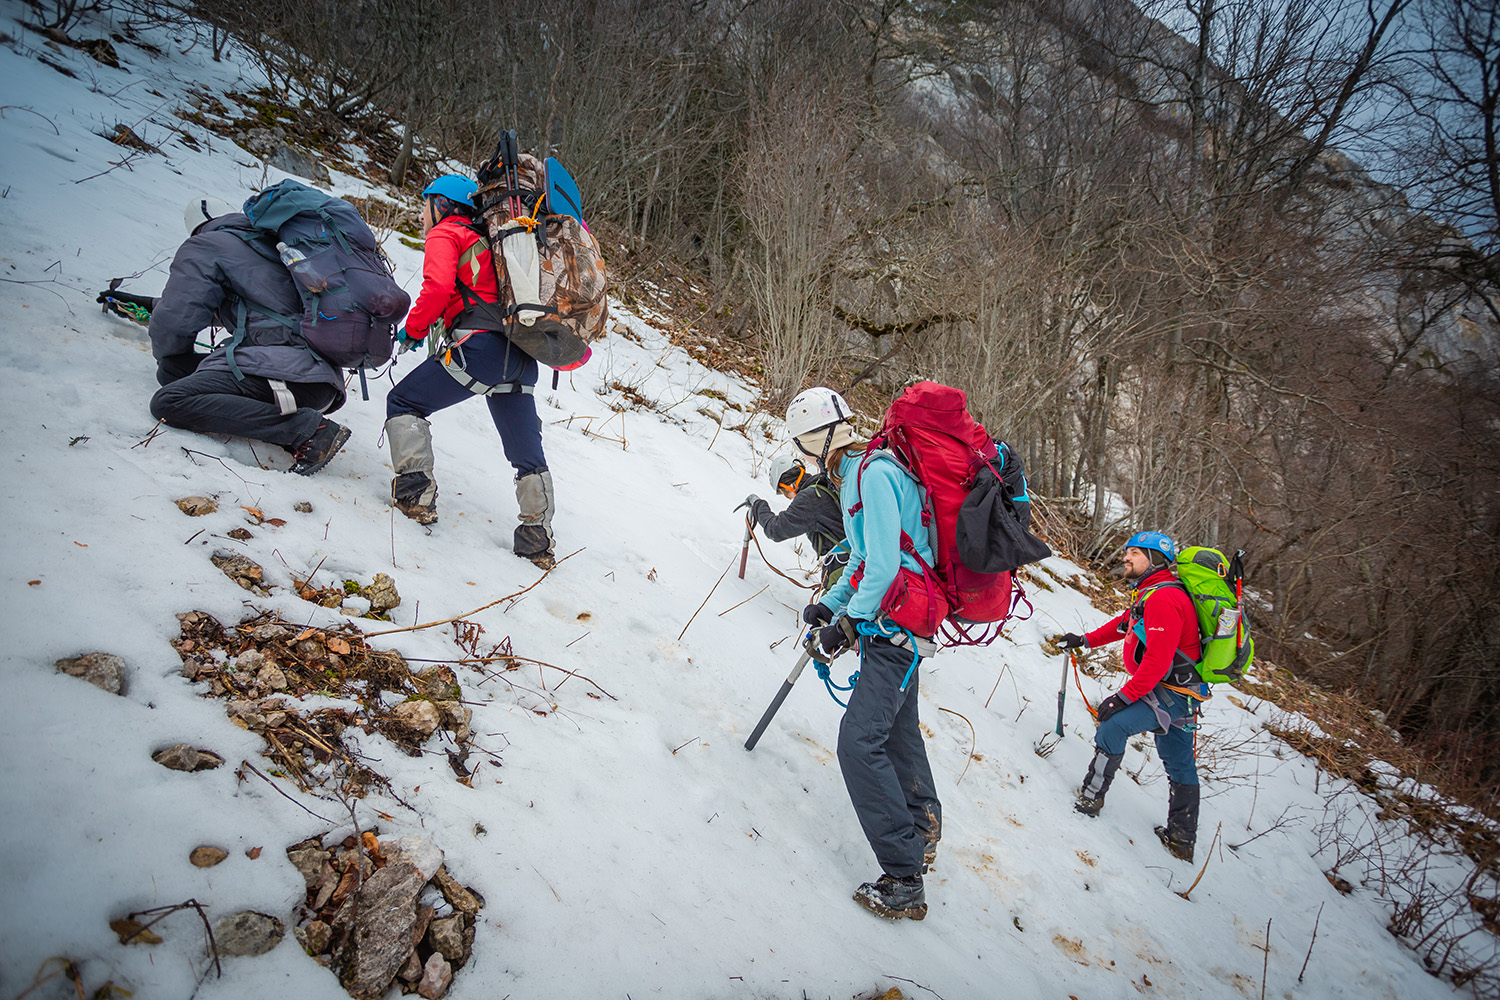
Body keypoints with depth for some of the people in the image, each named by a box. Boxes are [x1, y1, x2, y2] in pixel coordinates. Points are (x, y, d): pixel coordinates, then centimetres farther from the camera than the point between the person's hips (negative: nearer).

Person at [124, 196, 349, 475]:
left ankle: (307, 429, -23)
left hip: (284, 366, -8)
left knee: (168, 402, -15)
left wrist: (166, 358, 24)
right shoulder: (269, 245, 32)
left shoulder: (201, 247, 9)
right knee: (172, 372, 18)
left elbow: (176, 320, 2)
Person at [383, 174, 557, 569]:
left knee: (404, 403, 8)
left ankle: (415, 493, -5)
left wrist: (413, 329, 2)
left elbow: (439, 287, -11)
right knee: (526, 451, 13)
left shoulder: (444, 234, 8)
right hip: (520, 357, 8)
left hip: (479, 346, -7)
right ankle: (538, 537, 15)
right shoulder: (483, 243, 32)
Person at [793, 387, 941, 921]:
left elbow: (883, 564, -24)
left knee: (860, 742, -17)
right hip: (898, 624, 11)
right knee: (897, 729, 26)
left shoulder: (872, 475, -19)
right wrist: (830, 604, 13)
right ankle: (922, 830, 46)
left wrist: (847, 623, -17)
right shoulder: (856, 475, 14)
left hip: (894, 624, -11)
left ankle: (903, 880, -15)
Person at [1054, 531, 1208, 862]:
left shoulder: (1164, 600, -22)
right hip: (1177, 692, 11)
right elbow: (1125, 623, 28)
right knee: (1179, 763, 15)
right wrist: (1086, 640, 23)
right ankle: (1182, 838, 24)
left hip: (1171, 693, -11)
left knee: (1112, 727, -18)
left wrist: (1124, 696, -25)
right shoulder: (1149, 593, 12)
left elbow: (1157, 660, -27)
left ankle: (1091, 798, -8)